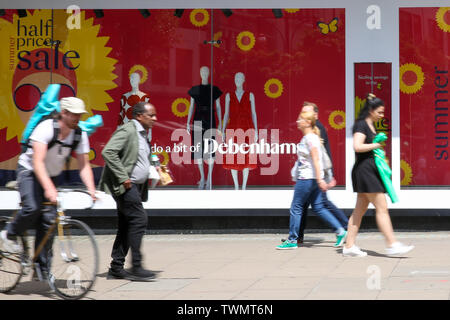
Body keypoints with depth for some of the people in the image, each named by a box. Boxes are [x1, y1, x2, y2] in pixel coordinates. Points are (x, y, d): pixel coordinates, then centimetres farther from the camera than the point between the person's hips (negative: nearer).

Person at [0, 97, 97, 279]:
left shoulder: (80, 135, -11)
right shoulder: (46, 128, -28)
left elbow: (84, 166, -8)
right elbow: (38, 162, -36)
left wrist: (91, 189, -24)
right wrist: (49, 188, -48)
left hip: (51, 176, 5)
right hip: (29, 171, -5)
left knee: (48, 220, -6)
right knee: (33, 207, -29)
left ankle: (42, 268, 0)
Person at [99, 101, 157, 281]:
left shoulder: (143, 134, 18)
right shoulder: (127, 131, -12)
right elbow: (108, 152, -22)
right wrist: (123, 178, -22)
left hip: (135, 186, 10)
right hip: (125, 185, -10)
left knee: (127, 226, 9)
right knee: (139, 219, -14)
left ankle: (116, 268, 14)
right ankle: (136, 267, -13)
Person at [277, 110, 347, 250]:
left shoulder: (310, 138, -14)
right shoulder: (307, 137, 15)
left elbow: (316, 160, -20)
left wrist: (320, 180, -24)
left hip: (308, 179, -10)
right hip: (309, 178, 10)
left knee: (296, 207, -2)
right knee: (318, 208, 10)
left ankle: (292, 240, 4)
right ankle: (340, 230, 7)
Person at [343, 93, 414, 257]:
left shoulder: (371, 126, 18)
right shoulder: (361, 125, -12)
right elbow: (357, 146, -25)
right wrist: (375, 145, -13)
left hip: (370, 172, 10)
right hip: (364, 169, -10)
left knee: (360, 210, 9)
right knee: (382, 208, -8)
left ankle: (349, 246, 10)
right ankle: (392, 245, -7)